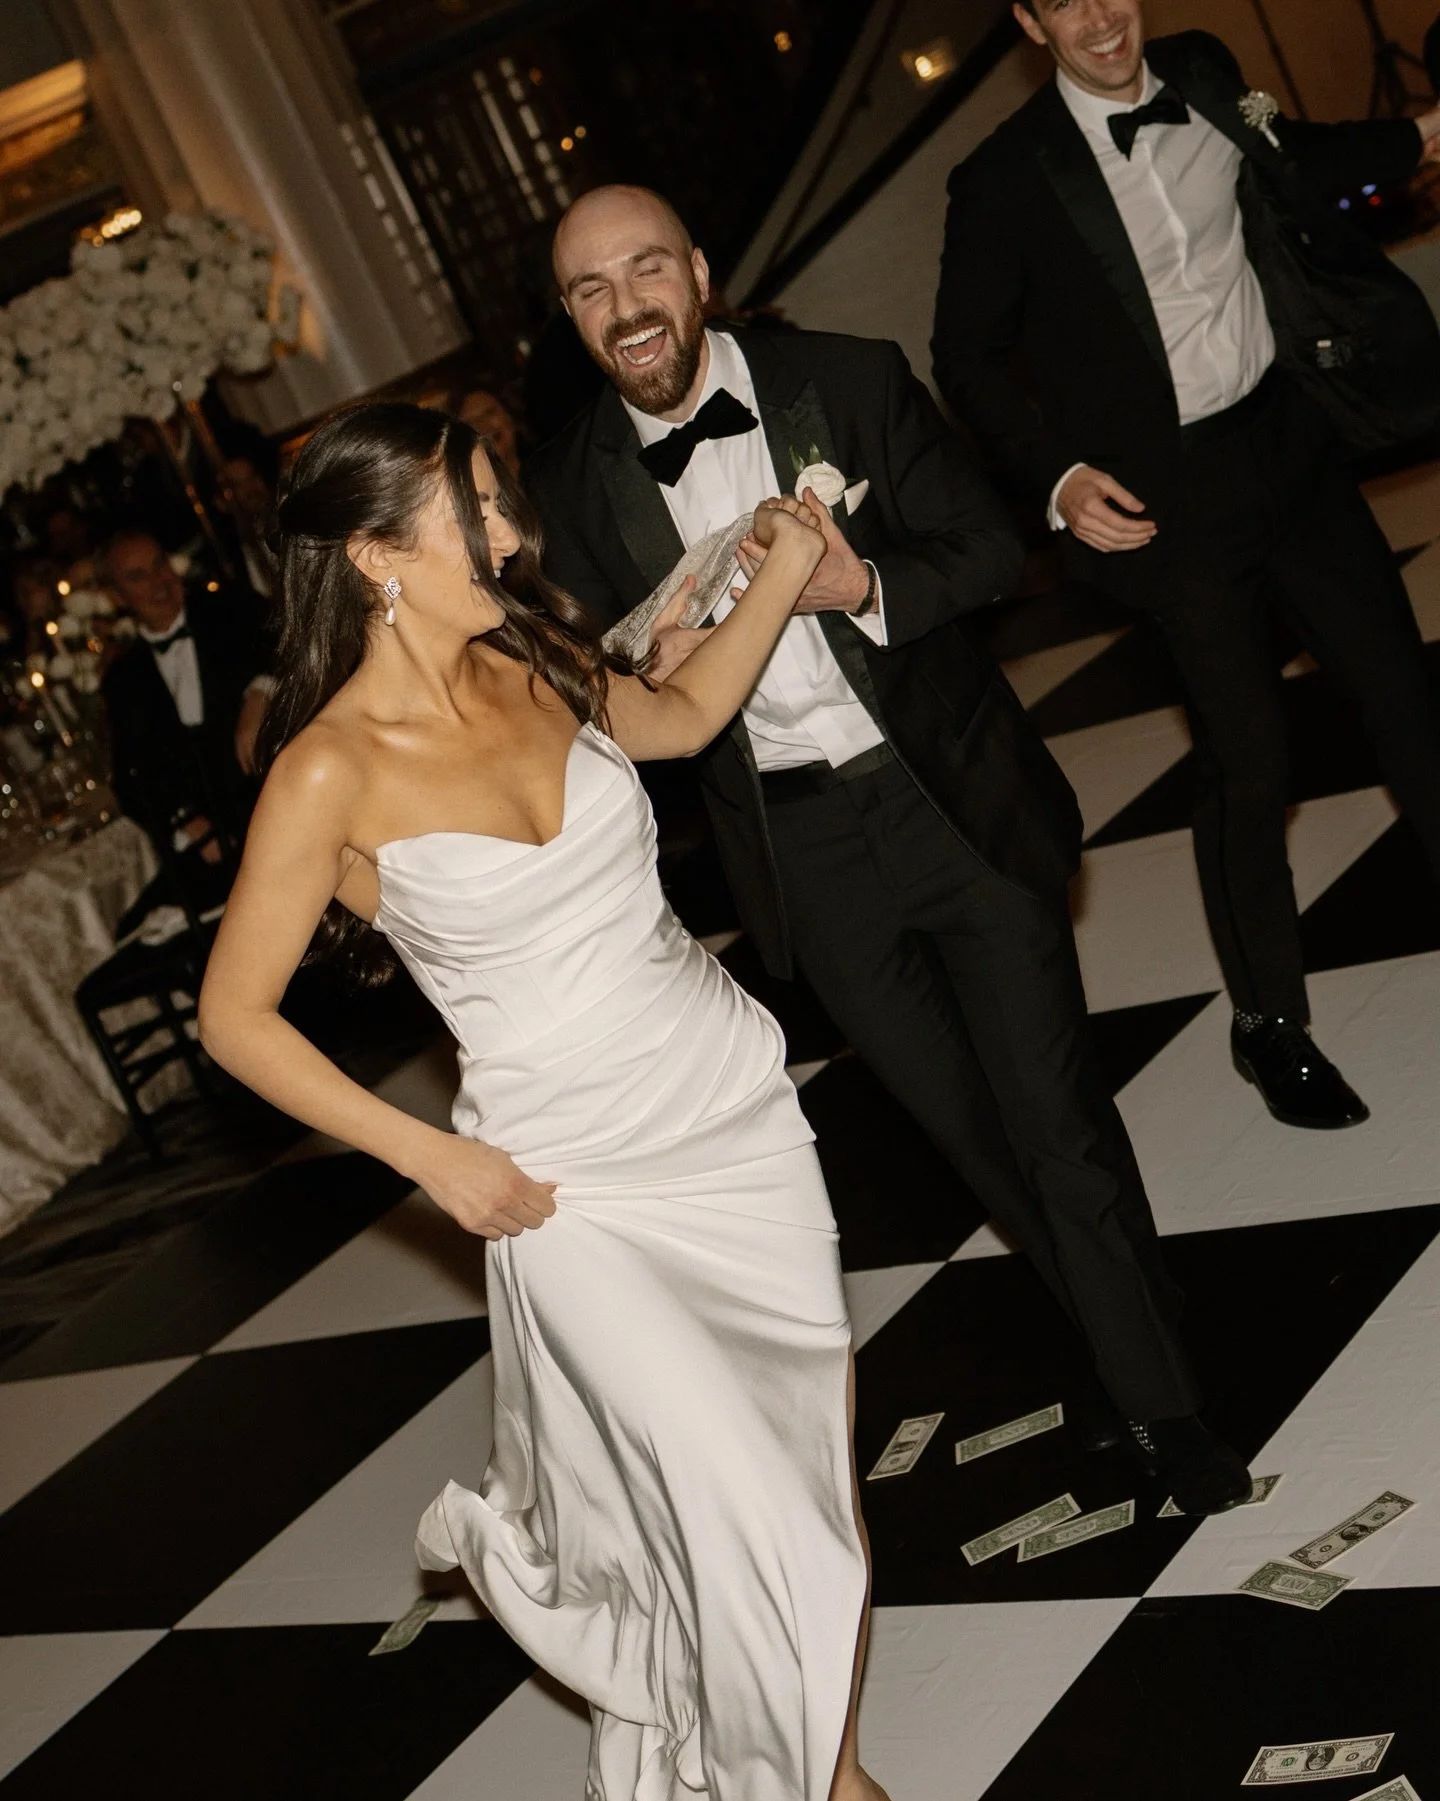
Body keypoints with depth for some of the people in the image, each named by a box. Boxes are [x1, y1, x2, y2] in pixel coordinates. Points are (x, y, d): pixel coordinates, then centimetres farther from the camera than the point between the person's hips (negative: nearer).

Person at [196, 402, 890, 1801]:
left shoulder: (535, 662, -2)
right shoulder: (332, 771, -18)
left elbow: (682, 717, 20)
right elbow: (236, 1017, -10)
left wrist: (782, 576, 8)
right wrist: (437, 1161, -10)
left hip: (738, 1101, 5)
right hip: (578, 1185, -5)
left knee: (812, 1453, 13)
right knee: (747, 1523, -1)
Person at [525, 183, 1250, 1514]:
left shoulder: (852, 382, -6)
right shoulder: (574, 486, -1)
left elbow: (989, 549, -4)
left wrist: (865, 585, -23)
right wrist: (652, 671, -17)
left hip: (957, 797, -2)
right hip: (804, 853, 2)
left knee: (1057, 1114, 0)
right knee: (971, 1130, 15)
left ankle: (1164, 1402, 18)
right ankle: (1121, 1349, 38)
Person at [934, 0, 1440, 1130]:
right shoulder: (1007, 180, -13)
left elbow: (1290, 160, 24)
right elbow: (968, 358, -6)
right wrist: (1059, 475, -16)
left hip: (1287, 435, 5)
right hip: (1169, 497, -5)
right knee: (1247, 761, 0)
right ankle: (1270, 1023, 20)